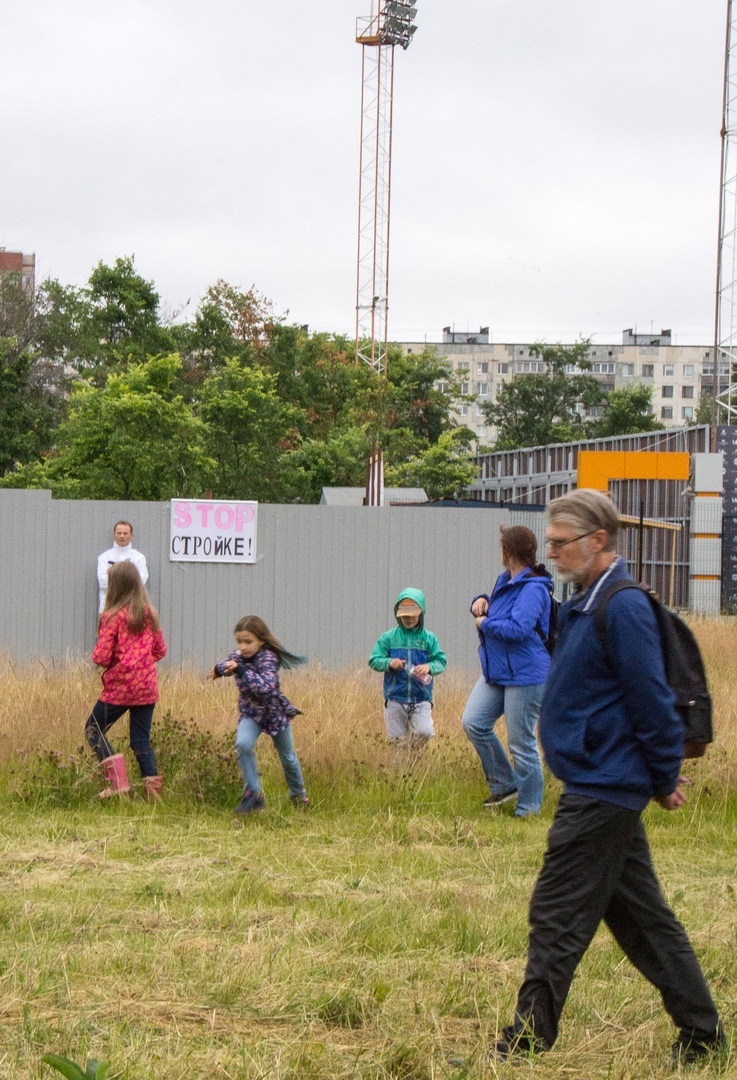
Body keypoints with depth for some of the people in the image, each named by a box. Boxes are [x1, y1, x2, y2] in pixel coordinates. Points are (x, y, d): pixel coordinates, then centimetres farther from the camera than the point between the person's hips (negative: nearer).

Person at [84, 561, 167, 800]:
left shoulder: (112, 617, -13)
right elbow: (160, 650, 11)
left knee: (93, 729, 11)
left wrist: (97, 657, 6)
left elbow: (101, 657, -15)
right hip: (147, 688, 5)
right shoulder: (150, 614, 4)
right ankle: (153, 790, 3)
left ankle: (118, 781, -1)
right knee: (141, 740, 12)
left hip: (119, 688, -5)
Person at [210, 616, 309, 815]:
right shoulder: (236, 657, -10)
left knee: (287, 757, 14)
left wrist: (241, 671, -53)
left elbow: (266, 687, -46)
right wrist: (219, 669, -5)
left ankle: (298, 794, 39)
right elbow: (223, 666, 16)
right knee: (242, 745, -26)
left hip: (275, 712, -3)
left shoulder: (268, 658, -28)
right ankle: (253, 793, -17)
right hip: (251, 712, 3)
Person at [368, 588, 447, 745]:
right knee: (396, 739, 3)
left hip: (421, 698, -1)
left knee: (424, 733, -17)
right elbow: (374, 661, 1)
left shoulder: (429, 638, 4)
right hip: (395, 698, 1)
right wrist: (389, 663, -19)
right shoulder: (389, 637, 3)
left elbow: (441, 661, 2)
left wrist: (429, 667, -20)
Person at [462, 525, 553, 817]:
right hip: (496, 672, 10)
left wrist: (485, 624, -14)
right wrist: (481, 601, 7)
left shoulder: (533, 588, -18)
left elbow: (518, 628, -29)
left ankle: (529, 807, 11)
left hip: (525, 675, -10)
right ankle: (505, 784, 17)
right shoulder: (505, 580, 12)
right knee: (473, 722, 2)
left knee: (521, 743, -2)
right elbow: (495, 606, 30)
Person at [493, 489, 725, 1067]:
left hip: (602, 791, -10)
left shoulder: (623, 608, -19)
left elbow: (652, 702, -19)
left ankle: (529, 1042, 1)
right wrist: (662, 777, 18)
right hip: (607, 787, 10)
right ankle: (702, 1033, 21)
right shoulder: (586, 603, 12)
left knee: (557, 917, -5)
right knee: (640, 915, 15)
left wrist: (665, 780, -12)